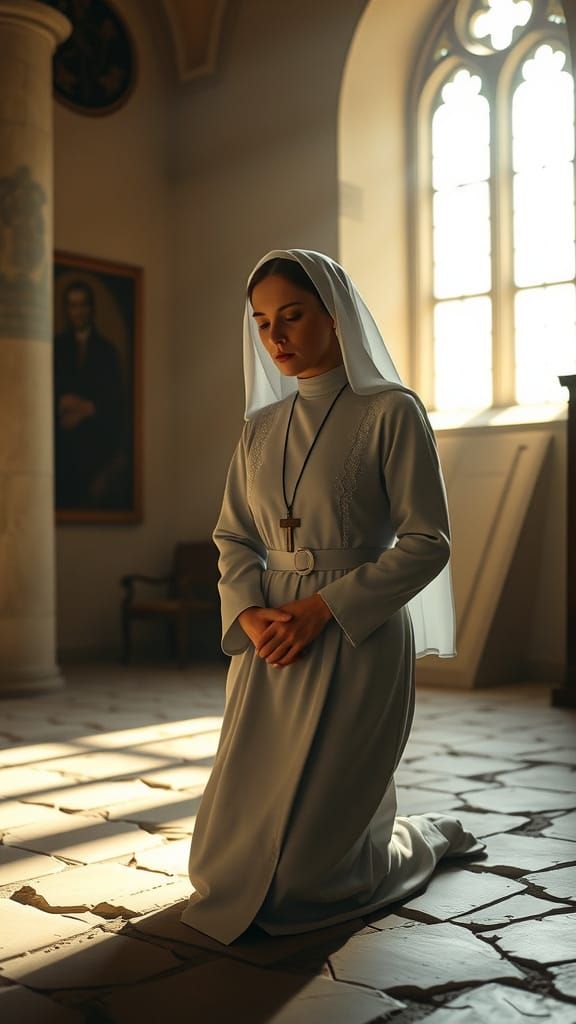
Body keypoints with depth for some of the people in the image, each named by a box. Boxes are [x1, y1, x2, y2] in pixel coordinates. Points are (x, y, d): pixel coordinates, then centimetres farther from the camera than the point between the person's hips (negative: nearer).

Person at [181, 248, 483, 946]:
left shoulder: (391, 412, -6)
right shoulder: (261, 426, 11)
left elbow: (427, 543, -10)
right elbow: (233, 537, 11)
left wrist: (322, 609, -17)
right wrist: (250, 614, -9)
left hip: (357, 638, -6)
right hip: (269, 643, 6)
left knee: (306, 873, -1)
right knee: (228, 856, 12)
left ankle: (426, 838, 30)